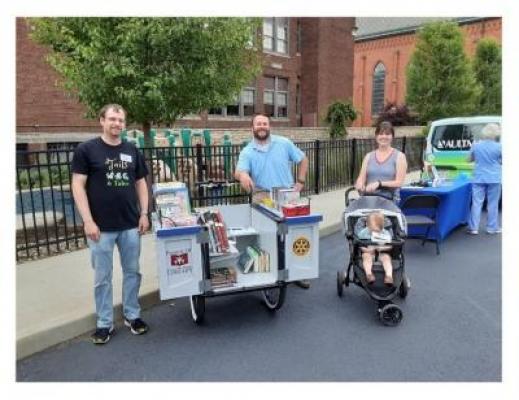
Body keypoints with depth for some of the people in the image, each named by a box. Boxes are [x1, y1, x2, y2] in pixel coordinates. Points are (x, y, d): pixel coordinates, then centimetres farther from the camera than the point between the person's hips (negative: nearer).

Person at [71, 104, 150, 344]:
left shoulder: (132, 151, 7)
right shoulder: (86, 150, -4)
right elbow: (78, 186, -7)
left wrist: (144, 213, 3)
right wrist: (88, 221, -13)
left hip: (131, 225, 4)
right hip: (101, 227, -3)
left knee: (132, 272, 13)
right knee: (102, 277, 8)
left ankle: (132, 315, 29)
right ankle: (104, 323, 23)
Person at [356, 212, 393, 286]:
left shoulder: (386, 233, 3)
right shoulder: (363, 233, 1)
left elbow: (389, 246, -1)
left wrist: (382, 248, -21)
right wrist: (365, 249, -20)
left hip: (382, 253, 0)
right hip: (368, 253, 0)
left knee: (386, 257, -29)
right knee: (366, 256, -32)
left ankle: (389, 276, -43)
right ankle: (368, 274, -46)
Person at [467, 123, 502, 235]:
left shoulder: (476, 145, -1)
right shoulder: (499, 146, -9)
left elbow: (470, 159, 14)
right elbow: (502, 162, 1)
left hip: (478, 178, 2)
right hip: (494, 179, -2)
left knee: (477, 202, 4)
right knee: (493, 204, 7)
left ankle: (473, 228, 5)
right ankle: (492, 228, 14)